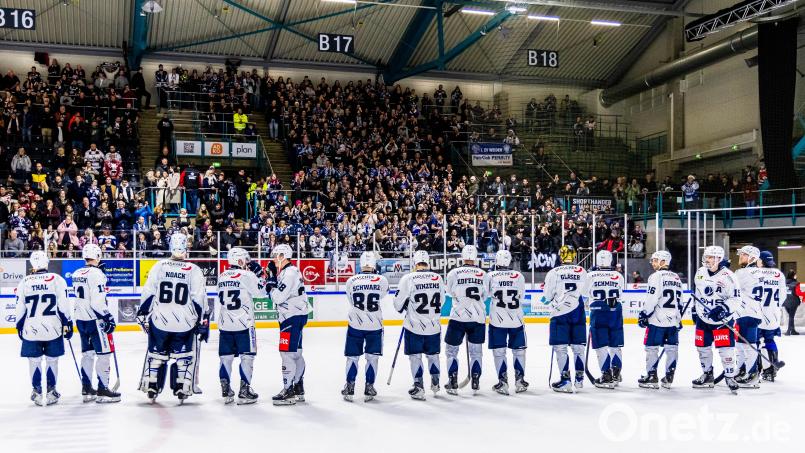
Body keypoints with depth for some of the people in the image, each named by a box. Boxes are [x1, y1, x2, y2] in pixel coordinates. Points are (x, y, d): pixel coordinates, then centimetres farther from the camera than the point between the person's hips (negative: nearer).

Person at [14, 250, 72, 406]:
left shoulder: (24, 282, 1)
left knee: (34, 361, 10)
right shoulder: (57, 279, -4)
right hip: (53, 328, -1)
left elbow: (19, 309, 5)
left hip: (31, 329, 1)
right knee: (52, 360, 9)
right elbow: (63, 306, -5)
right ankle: (51, 391, 13)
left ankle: (37, 392, 13)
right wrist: (67, 324, 3)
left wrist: (20, 328, 16)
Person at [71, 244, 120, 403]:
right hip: (95, 320, -9)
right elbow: (98, 302, -21)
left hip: (80, 319, 9)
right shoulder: (96, 273, -17)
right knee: (103, 353, -3)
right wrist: (108, 318, -16)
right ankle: (103, 390, -2)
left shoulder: (76, 274, 10)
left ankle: (86, 389, 19)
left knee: (87, 353, 15)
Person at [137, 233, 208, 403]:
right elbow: (200, 299, -6)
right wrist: (203, 321, 1)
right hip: (185, 323, -1)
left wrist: (143, 315, 11)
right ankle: (182, 389, 11)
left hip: (159, 321, 2)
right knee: (183, 356, 13)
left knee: (156, 354, 17)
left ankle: (151, 388, 20)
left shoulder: (159, 266, -1)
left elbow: (147, 293, 1)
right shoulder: (194, 270, -5)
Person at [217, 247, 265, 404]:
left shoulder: (222, 277, 10)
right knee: (247, 356, 2)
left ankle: (226, 391, 14)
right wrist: (259, 275, 6)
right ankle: (244, 391, 1)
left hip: (225, 325, 6)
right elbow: (261, 292, -6)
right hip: (243, 324, -6)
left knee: (226, 357, 10)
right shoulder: (246, 275, -10)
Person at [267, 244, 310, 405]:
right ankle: (298, 389, 21)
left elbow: (279, 297, -22)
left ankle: (288, 391, -8)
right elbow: (278, 295, 17)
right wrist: (272, 276, 8)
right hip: (293, 317, 11)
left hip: (293, 318, -11)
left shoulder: (290, 273, -16)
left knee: (287, 353, -10)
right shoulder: (286, 272, 16)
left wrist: (271, 283, -6)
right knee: (295, 353, 14)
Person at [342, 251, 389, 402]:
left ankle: (349, 387, 15)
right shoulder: (382, 280, -8)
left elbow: (351, 300, 8)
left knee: (352, 356, 12)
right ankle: (369, 387, 13)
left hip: (355, 324, 1)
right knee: (372, 357, 11)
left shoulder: (351, 281, -4)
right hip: (375, 326, -1)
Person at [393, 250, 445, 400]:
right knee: (433, 353, 20)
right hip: (434, 325, 4)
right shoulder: (438, 278, -1)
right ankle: (435, 383, 30)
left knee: (415, 355, 8)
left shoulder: (408, 278, -14)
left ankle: (419, 387, 8)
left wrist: (403, 308, 14)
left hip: (415, 326, -4)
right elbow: (441, 301, 11)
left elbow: (398, 303, -9)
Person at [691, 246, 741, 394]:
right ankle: (707, 375, 28)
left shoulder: (727, 276, -16)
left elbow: (735, 298, -16)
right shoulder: (700, 273, 4)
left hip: (721, 319, -6)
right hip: (703, 318, 6)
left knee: (725, 348, -8)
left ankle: (730, 377, 5)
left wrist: (723, 309, -27)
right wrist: (695, 309, 22)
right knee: (702, 347, 12)